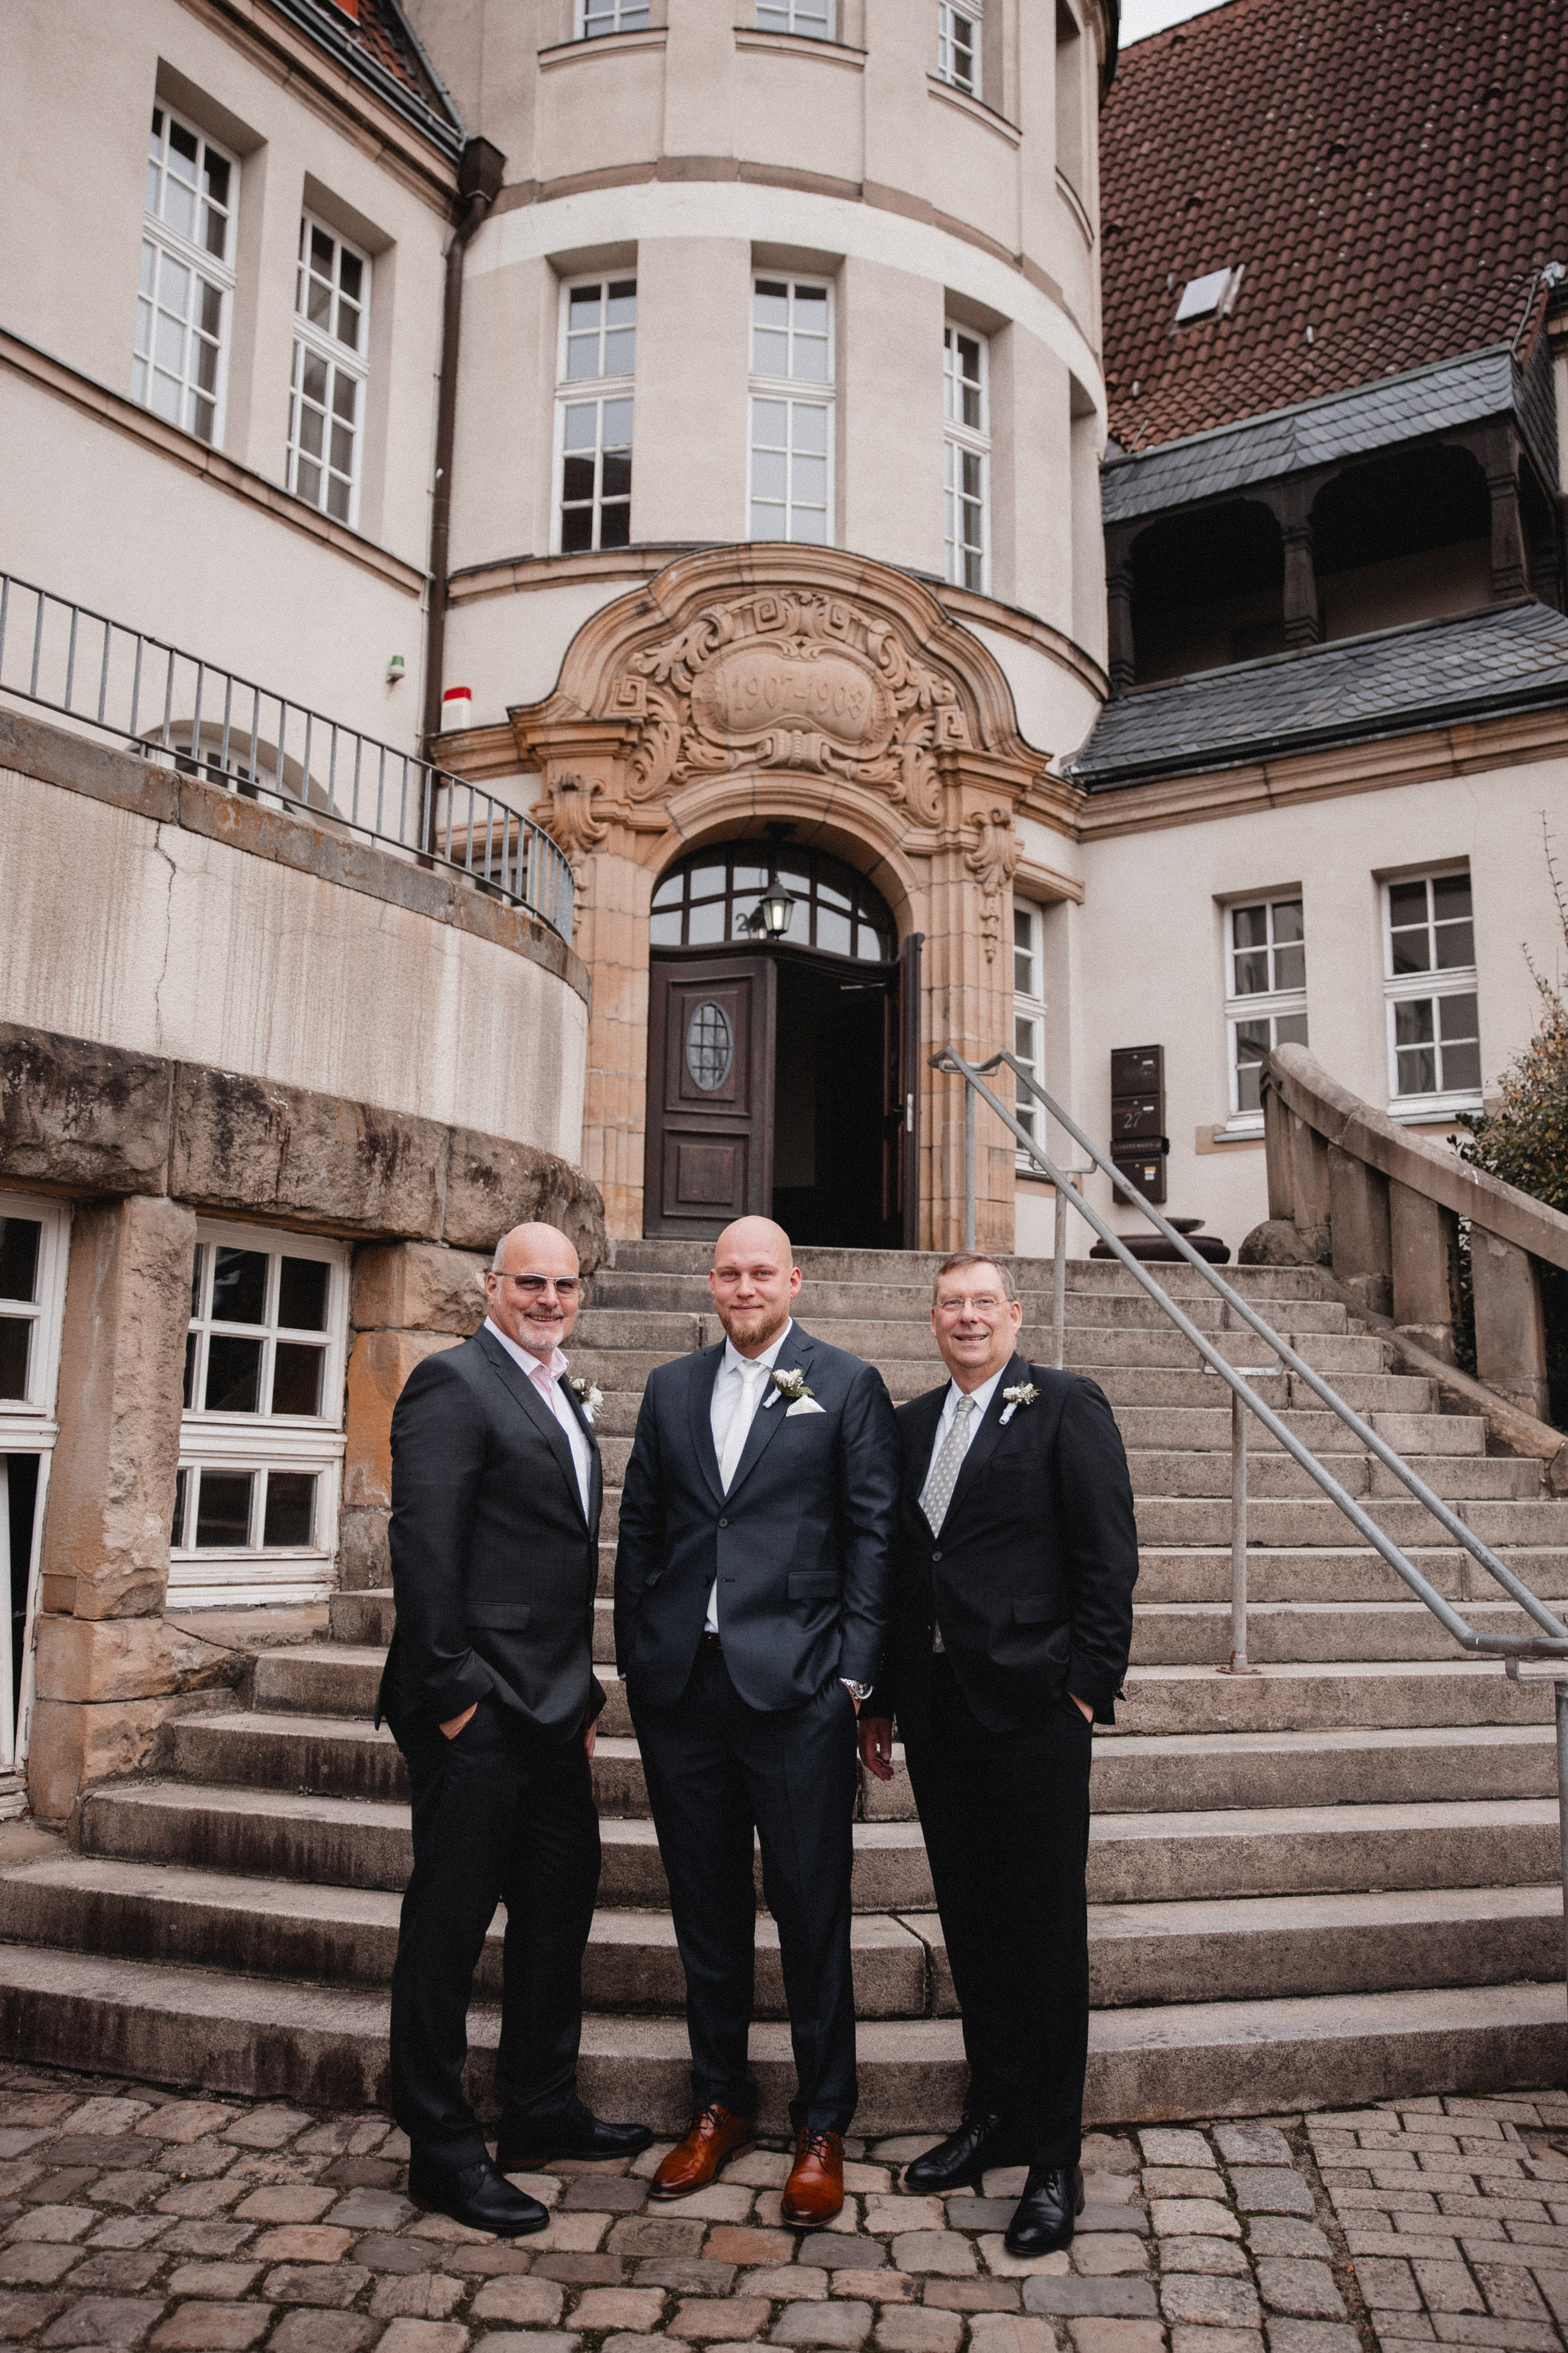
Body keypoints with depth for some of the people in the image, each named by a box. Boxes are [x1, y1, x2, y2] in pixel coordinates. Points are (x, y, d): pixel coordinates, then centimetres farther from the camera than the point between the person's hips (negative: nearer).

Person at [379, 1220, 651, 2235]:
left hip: (552, 1709, 10)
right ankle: (443, 2150, 18)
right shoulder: (453, 1383, -12)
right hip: (479, 1711, -9)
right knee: (451, 1921, 4)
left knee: (561, 1905, 19)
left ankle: (543, 2110, 35)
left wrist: (583, 1692, 17)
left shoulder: (562, 1399, 16)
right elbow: (424, 1545, -18)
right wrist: (450, 1690, -19)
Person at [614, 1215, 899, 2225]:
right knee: (706, 1907, 14)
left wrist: (855, 1671, -8)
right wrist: (637, 1658, 6)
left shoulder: (848, 1385, 0)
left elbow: (873, 1532, -2)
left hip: (795, 1686, -4)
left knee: (813, 1910, 5)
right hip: (682, 1686, 4)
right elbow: (639, 1529, 12)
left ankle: (824, 2125, 21)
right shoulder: (672, 1388, 11)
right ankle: (721, 2104, 31)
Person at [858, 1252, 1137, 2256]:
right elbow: (897, 1567, 13)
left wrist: (1089, 1684, -12)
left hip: (1032, 1708, -5)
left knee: (1048, 1929, 4)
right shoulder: (912, 1423, 12)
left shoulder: (1067, 1406, -5)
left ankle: (1055, 2161, 17)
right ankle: (994, 2117, 32)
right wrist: (881, 1700, 12)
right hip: (938, 1710, 6)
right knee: (972, 1923, 16)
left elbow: (1110, 1555, -8)